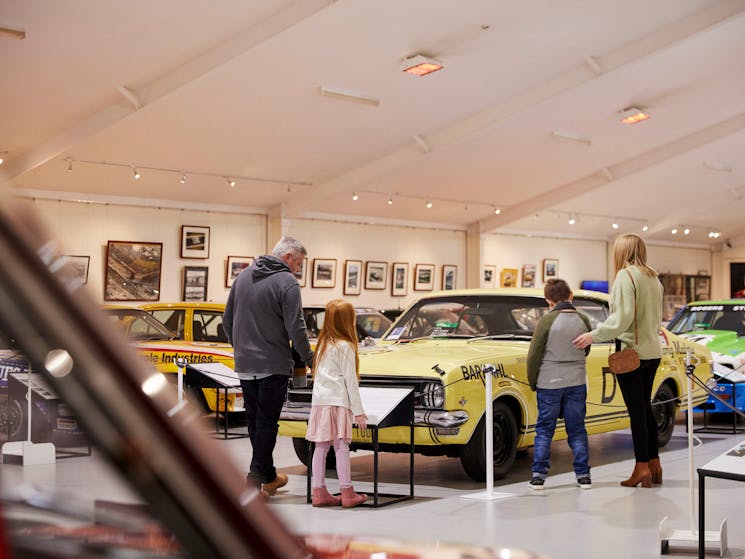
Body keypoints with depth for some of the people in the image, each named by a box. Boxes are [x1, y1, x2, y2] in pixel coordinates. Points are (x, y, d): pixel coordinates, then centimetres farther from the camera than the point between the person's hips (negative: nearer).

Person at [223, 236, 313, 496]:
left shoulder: (242, 277, 11)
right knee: (267, 422, 1)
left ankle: (267, 476, 21)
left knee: (254, 420, 13)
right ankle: (258, 474, 0)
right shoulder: (287, 283, -11)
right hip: (273, 365, -6)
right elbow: (295, 329, -15)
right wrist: (310, 359, -4)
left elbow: (227, 320, 16)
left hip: (244, 365, 7)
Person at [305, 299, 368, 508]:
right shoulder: (345, 347, -7)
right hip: (338, 402, -7)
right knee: (341, 447, -4)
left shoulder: (322, 344, 15)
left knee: (321, 447, 7)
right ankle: (347, 493, -2)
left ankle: (319, 492, 9)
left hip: (319, 401, 7)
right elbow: (350, 381, -8)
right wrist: (358, 411, -4)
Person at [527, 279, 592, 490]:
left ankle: (538, 475, 5)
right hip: (577, 383, 3)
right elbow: (585, 351, 12)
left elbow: (534, 355, -9)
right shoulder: (583, 320, -1)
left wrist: (532, 382, 3)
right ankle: (583, 475, 11)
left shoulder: (547, 320, -12)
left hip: (549, 383, -2)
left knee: (544, 429, 7)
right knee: (577, 430, 11)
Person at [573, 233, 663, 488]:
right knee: (645, 407, 15)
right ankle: (654, 465, 18)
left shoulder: (626, 275, -11)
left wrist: (594, 336, -17)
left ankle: (642, 467, -1)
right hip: (653, 351, 8)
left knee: (636, 410, -4)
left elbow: (622, 317, -19)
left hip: (631, 352, -8)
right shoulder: (653, 278, 13)